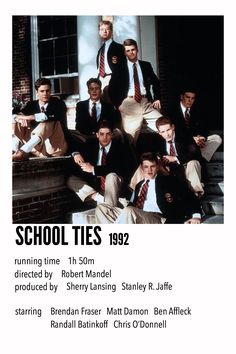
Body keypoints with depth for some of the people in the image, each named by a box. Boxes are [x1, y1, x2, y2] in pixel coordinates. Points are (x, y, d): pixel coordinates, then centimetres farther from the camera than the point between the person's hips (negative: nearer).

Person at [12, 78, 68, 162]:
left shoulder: (58, 103, -1)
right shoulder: (31, 104, 11)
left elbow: (48, 116, -22)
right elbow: (14, 115, 0)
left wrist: (28, 117, -22)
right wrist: (21, 118, -23)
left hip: (54, 145, -4)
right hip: (37, 146, 4)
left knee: (47, 123, -31)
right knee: (15, 122, -4)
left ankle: (23, 151, -45)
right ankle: (13, 151, -27)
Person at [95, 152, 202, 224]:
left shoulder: (168, 181, 15)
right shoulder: (139, 185, 31)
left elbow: (189, 197, 7)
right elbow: (132, 205, 21)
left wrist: (196, 215, -11)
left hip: (157, 219, -6)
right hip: (133, 217, 6)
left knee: (128, 211, -35)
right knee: (101, 207, -8)